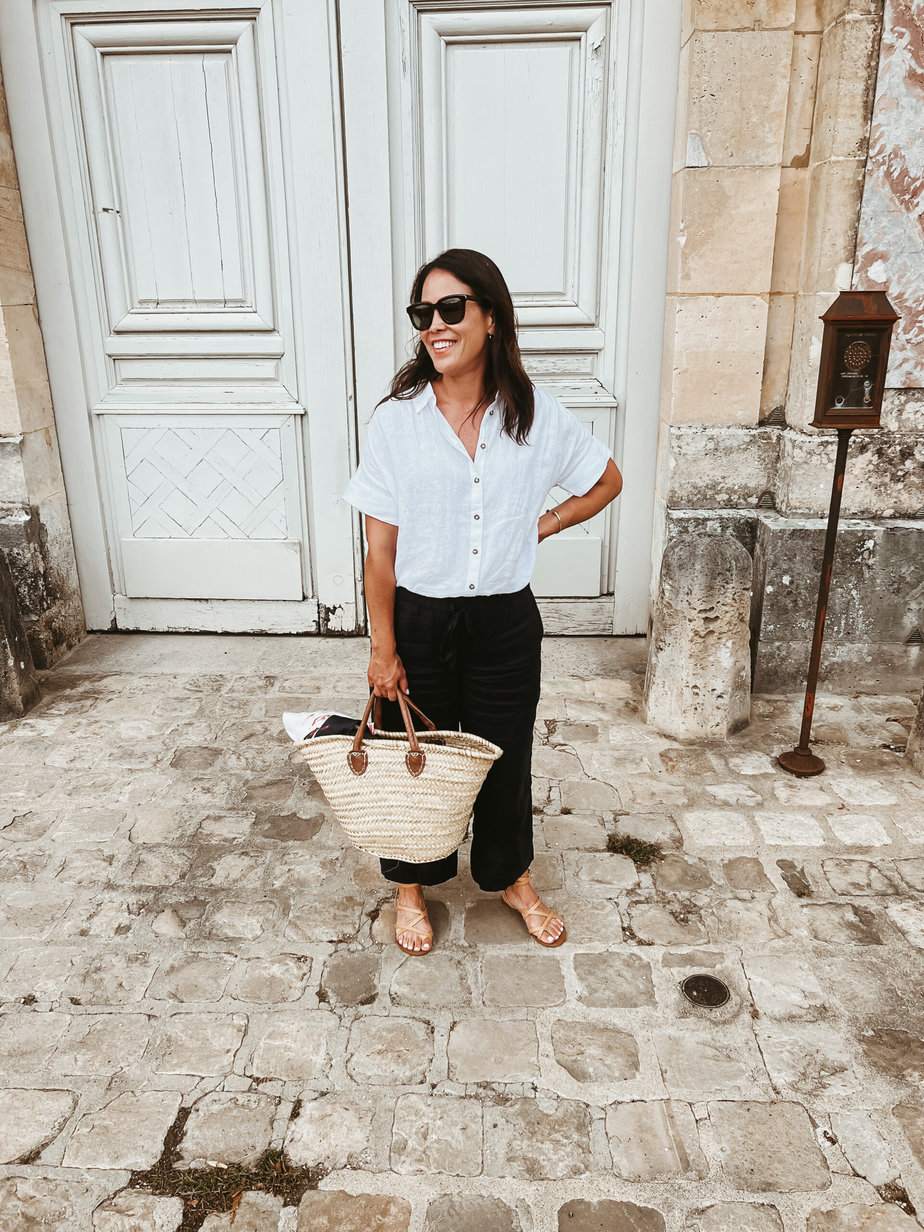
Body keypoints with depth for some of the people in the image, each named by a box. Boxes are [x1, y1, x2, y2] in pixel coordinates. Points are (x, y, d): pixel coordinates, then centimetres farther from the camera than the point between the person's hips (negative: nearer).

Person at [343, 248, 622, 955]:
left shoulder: (538, 416, -6)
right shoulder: (396, 420, -8)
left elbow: (607, 482, 11)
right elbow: (381, 548, -7)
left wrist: (539, 527, 0)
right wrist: (383, 649, -7)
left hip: (506, 623, 1)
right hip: (418, 621, 0)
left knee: (505, 758, 16)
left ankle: (512, 878, 44)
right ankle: (412, 887, 42)